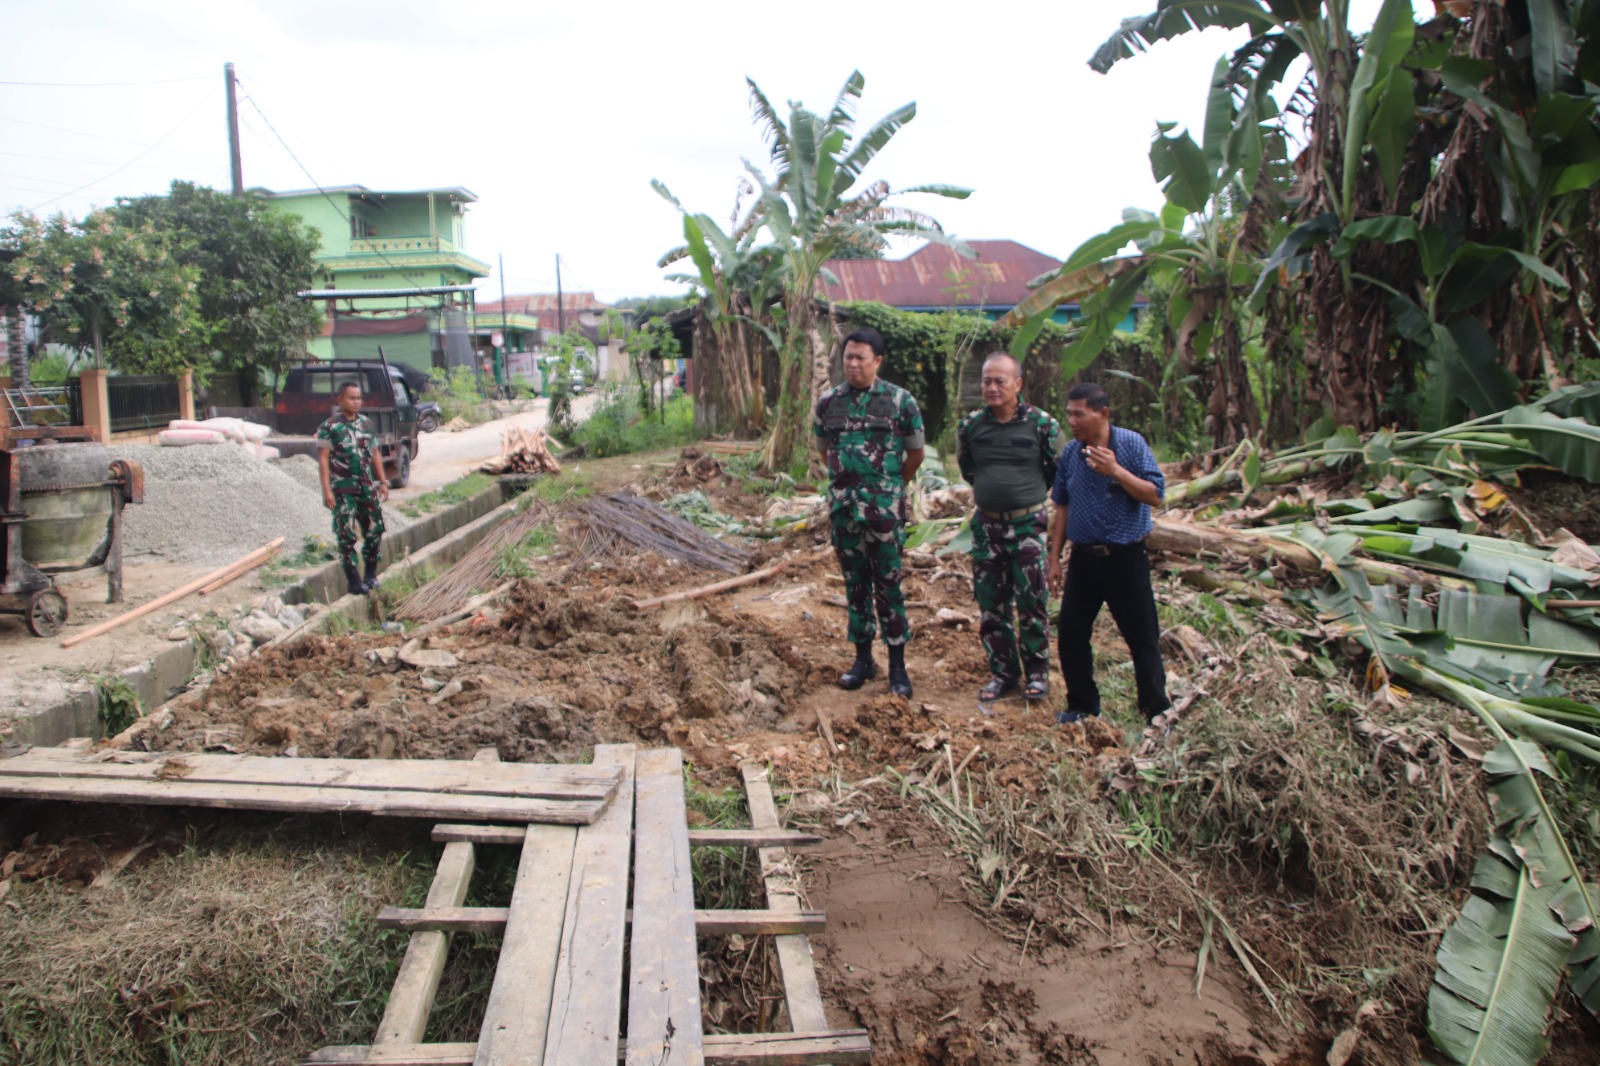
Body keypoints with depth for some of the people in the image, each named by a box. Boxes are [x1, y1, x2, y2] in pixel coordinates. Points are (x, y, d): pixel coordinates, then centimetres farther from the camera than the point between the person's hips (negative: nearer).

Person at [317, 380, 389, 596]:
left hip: (367, 487, 5)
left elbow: (375, 454, 15)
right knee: (346, 536, -1)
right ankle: (354, 581, 5)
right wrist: (327, 490, -14)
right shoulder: (329, 427, -6)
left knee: (375, 530, 6)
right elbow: (323, 459, -8)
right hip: (343, 489, -5)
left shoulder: (366, 423, 9)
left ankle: (371, 574, 21)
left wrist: (383, 482, 11)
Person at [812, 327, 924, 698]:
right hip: (843, 509, 3)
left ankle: (897, 666, 8)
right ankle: (863, 658, 22)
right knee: (855, 585, 11)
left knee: (888, 586, 0)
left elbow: (916, 453, 6)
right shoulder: (828, 402, 6)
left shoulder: (900, 401, -3)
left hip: (884, 510, -3)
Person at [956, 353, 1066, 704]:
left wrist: (1031, 493, 11)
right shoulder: (971, 424, 1)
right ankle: (1003, 671, 20)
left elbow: (1060, 468, 6)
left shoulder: (1042, 424, -8)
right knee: (991, 604, 8)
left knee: (1033, 602, 1)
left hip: (1029, 524, -3)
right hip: (986, 525, 3)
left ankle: (1037, 671, 15)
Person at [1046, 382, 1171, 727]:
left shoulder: (1131, 444, -10)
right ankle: (1082, 705, 25)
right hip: (1084, 557, 4)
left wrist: (1116, 471, -25)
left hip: (1126, 559, -4)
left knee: (1142, 638, 4)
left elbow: (1155, 495, -14)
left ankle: (1157, 711, 19)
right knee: (1070, 636, 7)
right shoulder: (1069, 453, 3)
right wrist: (1055, 558, 10)